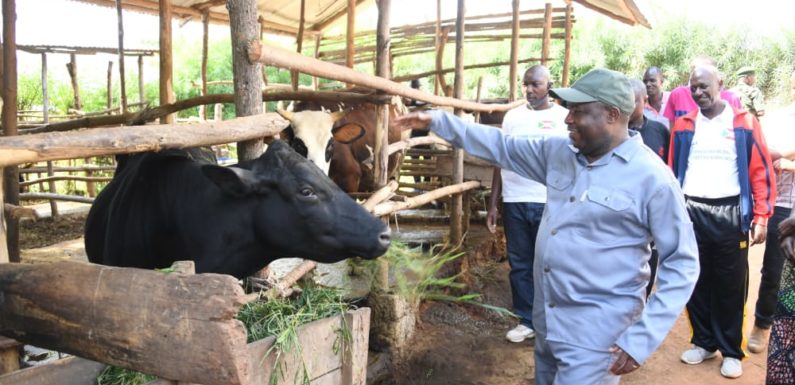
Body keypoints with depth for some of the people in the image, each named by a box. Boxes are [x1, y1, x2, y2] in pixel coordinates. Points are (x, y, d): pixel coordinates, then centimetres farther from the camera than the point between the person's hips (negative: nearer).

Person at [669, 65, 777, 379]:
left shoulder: (744, 123, 1)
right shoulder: (683, 126, 8)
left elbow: (762, 172, -1)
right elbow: (672, 172, 9)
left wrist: (761, 216, -7)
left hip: (730, 213, -2)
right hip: (691, 212, 2)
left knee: (730, 285, 5)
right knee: (696, 281, 10)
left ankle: (731, 351, 18)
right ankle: (704, 342, 26)